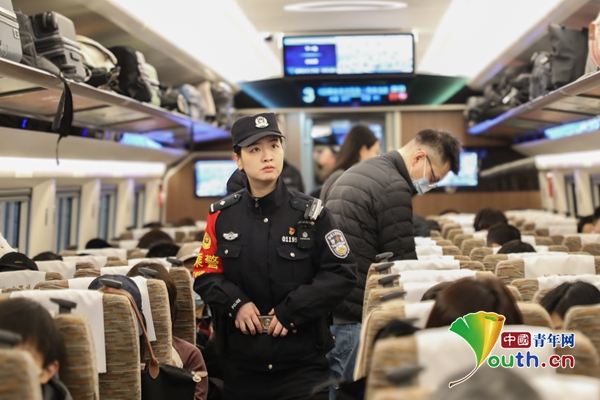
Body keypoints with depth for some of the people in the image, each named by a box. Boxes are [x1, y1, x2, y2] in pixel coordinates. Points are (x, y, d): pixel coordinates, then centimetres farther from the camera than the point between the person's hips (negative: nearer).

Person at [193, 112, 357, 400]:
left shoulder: (311, 213, -6)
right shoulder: (222, 216, 1)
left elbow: (342, 274, -7)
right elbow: (206, 274, 7)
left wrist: (291, 311, -14)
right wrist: (236, 303, -11)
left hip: (303, 363, -2)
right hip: (242, 363, 2)